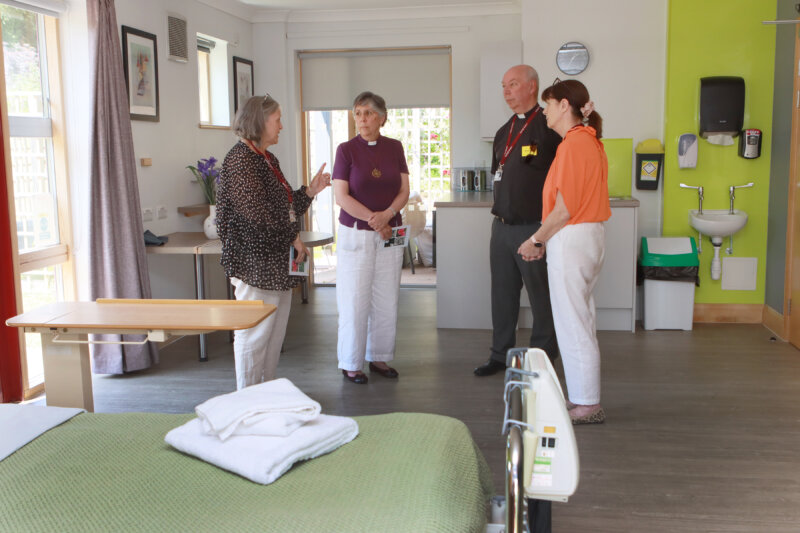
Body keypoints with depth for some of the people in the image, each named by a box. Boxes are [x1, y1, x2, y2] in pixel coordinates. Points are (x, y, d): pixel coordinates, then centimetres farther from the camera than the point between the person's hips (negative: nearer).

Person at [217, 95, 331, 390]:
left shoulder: (268, 159, 17)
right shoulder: (240, 159, -14)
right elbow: (258, 213, -20)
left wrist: (309, 191, 9)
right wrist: (293, 236, -12)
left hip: (276, 262, 10)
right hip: (255, 263, -10)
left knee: (275, 331, 14)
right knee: (255, 332, -2)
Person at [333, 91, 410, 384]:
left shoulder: (394, 148, 6)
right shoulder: (346, 149, -4)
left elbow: (404, 190, 3)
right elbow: (341, 196, -9)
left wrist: (387, 215, -15)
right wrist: (373, 221, -13)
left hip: (389, 234, 3)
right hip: (355, 235, -3)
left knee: (387, 301, 7)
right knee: (355, 301, 0)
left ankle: (379, 357, 22)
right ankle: (350, 363, 12)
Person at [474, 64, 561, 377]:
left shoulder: (548, 127, -10)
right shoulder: (504, 132, 15)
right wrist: (501, 210, 16)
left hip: (534, 227, -7)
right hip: (502, 226, 7)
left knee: (541, 296, 4)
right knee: (503, 293, 13)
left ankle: (543, 357, 17)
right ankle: (501, 354, 25)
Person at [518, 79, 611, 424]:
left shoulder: (574, 144, -16)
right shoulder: (589, 140, 15)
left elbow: (565, 208, -19)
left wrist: (537, 240, -7)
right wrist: (544, 240, 12)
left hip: (571, 239, -10)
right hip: (589, 234, 10)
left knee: (573, 322, -3)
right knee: (580, 319, 15)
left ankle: (587, 405, 6)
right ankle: (582, 397, 24)